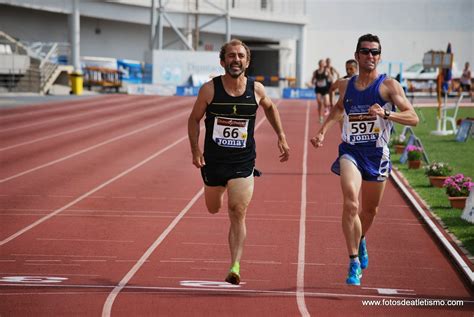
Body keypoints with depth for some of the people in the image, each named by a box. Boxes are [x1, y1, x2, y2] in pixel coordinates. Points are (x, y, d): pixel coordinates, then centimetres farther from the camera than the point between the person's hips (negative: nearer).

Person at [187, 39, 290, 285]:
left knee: (238, 214, -13)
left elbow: (270, 108, 17)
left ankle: (235, 266, -14)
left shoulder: (256, 89, -5)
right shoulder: (210, 89, -10)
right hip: (213, 161, 1)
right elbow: (194, 119, 1)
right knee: (213, 208, 20)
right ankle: (221, 191, 58)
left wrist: (281, 137, 12)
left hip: (243, 163, -1)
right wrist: (195, 150, -10)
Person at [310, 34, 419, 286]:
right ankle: (354, 262, -18)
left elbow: (413, 118, -15)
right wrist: (322, 131, 16)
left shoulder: (389, 85, -7)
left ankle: (361, 241, 51)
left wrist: (386, 114, -30)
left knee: (370, 210, 16)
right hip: (350, 151, 1)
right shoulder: (347, 86, 6)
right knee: (350, 202, -23)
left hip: (376, 154, 0)